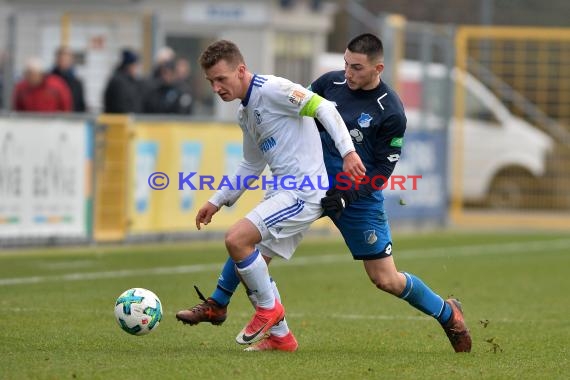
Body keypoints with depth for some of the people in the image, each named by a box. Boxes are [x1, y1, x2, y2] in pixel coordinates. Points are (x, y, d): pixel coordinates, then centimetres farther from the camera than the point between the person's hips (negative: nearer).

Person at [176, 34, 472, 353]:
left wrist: (346, 195, -25)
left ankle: (448, 314, 26)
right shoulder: (331, 82, -5)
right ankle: (217, 306, 8)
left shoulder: (392, 113, -17)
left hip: (358, 197, -4)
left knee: (386, 280, 1)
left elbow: (382, 170, -13)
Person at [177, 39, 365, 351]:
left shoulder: (271, 89, -12)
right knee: (248, 260, 9)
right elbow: (251, 165, 29)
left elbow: (322, 108, -18)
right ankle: (280, 335, 18)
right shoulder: (245, 113, 17)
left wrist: (347, 151, -27)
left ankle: (269, 308, 0)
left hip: (305, 192, -10)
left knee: (237, 240, -20)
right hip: (282, 193, 10)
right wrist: (218, 200, 27)